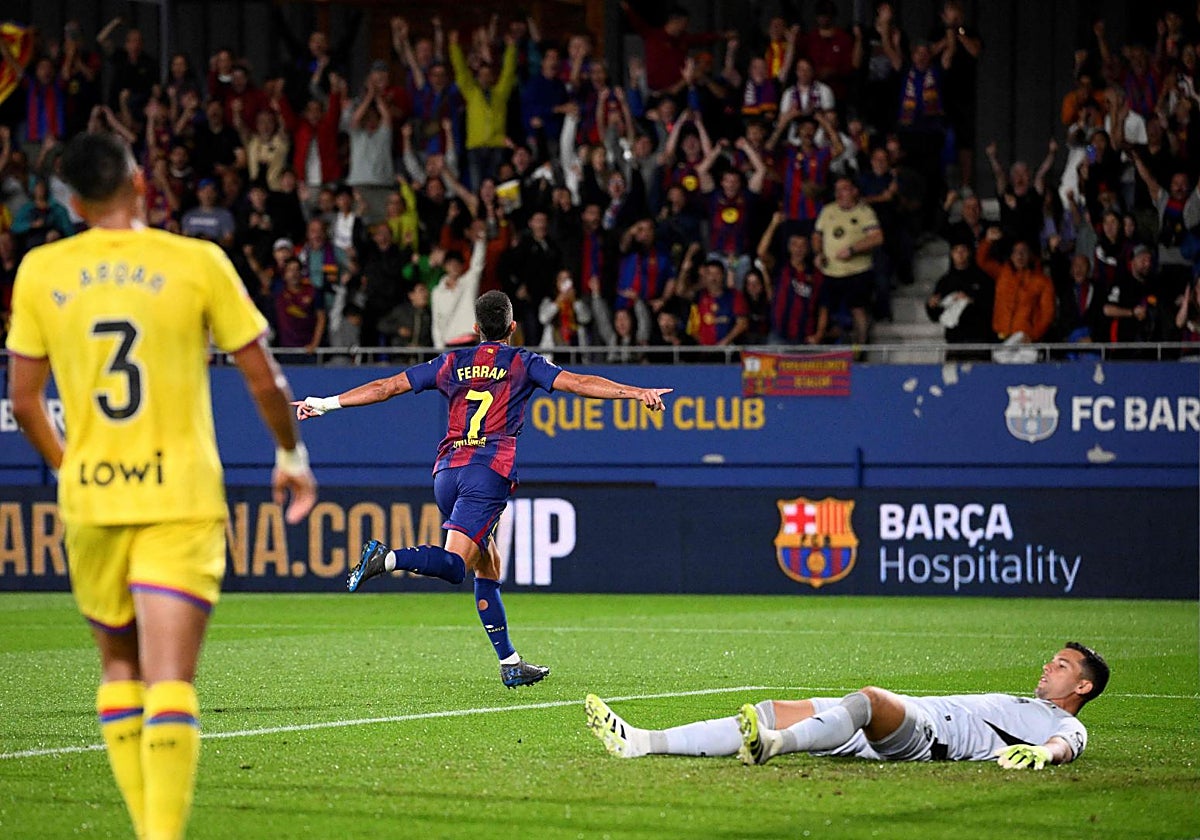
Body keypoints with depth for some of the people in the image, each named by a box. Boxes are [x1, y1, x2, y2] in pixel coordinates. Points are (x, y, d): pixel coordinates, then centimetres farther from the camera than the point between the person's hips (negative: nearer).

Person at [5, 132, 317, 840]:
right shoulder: (197, 263, -4)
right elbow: (265, 380, 0)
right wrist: (292, 454, 18)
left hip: (89, 499, 3)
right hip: (181, 499, -2)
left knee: (120, 667, 18)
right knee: (171, 681, -7)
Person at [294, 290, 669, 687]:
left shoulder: (453, 362, 18)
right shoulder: (522, 363, 10)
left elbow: (387, 386, 19)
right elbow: (578, 383, -1)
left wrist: (326, 403, 26)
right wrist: (637, 392, -2)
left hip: (447, 471, 5)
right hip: (490, 470, -5)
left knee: (488, 567, 12)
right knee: (454, 565, -15)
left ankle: (510, 662, 10)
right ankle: (387, 558, -40)